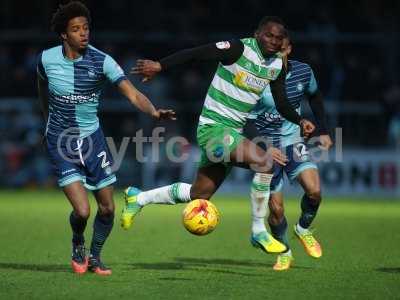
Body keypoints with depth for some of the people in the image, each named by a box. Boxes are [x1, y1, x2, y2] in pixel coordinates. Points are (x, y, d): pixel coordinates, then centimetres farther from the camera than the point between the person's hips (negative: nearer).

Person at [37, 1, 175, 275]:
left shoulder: (101, 61, -12)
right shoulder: (47, 59, -9)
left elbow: (132, 93, -21)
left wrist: (154, 111, -40)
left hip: (92, 138, 2)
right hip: (61, 142, -2)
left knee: (107, 208, 4)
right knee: (82, 210, -15)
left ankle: (95, 258, 29)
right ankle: (78, 245, 19)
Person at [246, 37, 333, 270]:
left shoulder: (303, 72, -5)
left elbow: (314, 96, 16)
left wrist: (324, 131, 15)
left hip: (293, 141, 3)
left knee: (314, 190, -19)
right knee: (276, 208, -7)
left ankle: (304, 229, 12)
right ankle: (285, 253, 18)